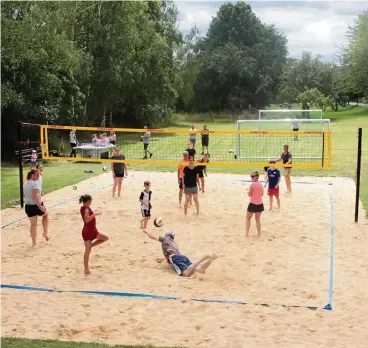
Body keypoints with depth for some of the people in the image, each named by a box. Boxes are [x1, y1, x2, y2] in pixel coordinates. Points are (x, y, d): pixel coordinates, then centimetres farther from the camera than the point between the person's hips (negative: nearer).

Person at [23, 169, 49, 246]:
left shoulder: (25, 184, 7)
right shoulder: (35, 183, -19)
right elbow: (35, 197, -27)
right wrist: (40, 206, -24)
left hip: (28, 206, 6)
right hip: (37, 206, -6)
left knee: (33, 224, 18)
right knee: (45, 215, 26)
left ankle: (33, 242, 23)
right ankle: (46, 232, 16)